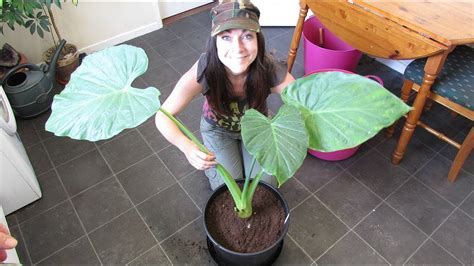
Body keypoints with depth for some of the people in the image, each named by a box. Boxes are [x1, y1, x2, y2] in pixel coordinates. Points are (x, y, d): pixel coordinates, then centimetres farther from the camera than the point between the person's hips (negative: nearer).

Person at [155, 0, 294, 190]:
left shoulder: (269, 68, -35)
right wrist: (186, 146, -51)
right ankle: (210, 162, 24)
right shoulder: (204, 70, -37)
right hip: (218, 130, -1)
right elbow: (163, 117, -31)